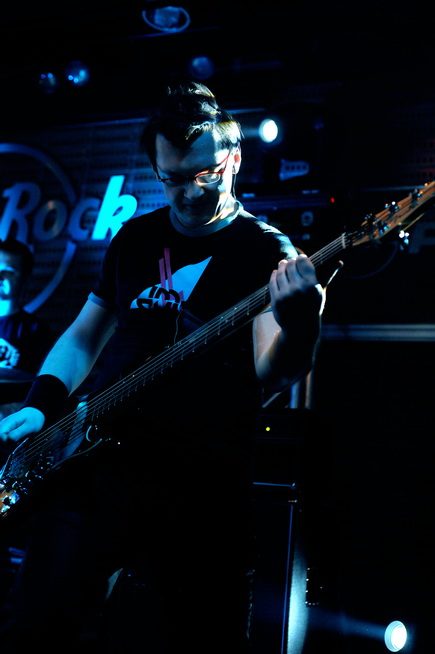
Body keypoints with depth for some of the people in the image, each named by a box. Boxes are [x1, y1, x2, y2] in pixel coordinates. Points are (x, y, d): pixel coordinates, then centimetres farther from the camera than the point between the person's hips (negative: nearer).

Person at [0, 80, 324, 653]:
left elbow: (269, 373, -13)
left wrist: (299, 321, -34)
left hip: (203, 479, -3)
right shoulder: (135, 237, 14)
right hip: (96, 455, 4)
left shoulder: (267, 252, -1)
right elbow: (84, 336, 23)